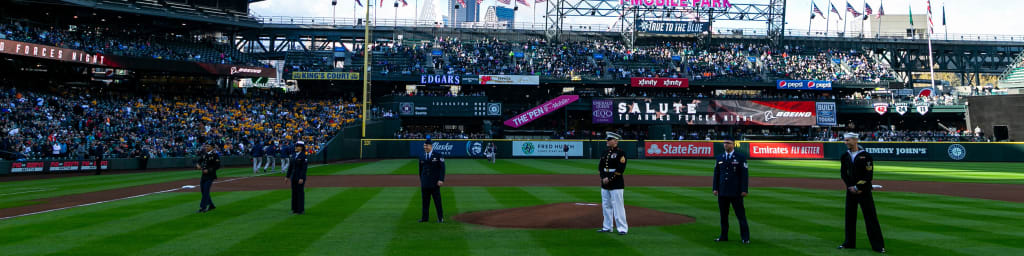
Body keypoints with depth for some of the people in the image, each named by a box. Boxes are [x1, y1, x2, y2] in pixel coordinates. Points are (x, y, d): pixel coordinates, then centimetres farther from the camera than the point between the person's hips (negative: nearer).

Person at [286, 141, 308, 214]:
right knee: (294, 192, 9)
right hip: (293, 176, 7)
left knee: (300, 192, -3)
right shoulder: (293, 155, 11)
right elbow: (290, 166, 15)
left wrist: (301, 178, -21)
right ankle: (295, 208, 17)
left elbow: (304, 168, -16)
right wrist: (287, 176, 13)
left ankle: (301, 209, 4)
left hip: (300, 177, -7)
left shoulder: (303, 156, -11)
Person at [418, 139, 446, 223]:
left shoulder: (438, 156, -2)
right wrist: (421, 181, 15)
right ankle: (425, 217, 15)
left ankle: (440, 218, 8)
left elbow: (442, 168, -5)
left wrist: (441, 180, -13)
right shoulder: (422, 157, 11)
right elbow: (420, 170, 18)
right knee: (425, 201, 6)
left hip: (435, 183, -4)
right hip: (424, 184, 4)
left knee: (437, 200, 0)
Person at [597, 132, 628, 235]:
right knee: (606, 206, 12)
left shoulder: (621, 153, -9)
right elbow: (600, 166, 14)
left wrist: (610, 178, -16)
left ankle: (623, 228, 0)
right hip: (604, 184, 8)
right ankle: (607, 227, 22)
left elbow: (620, 169, -16)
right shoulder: (605, 152, 13)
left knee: (618, 206, -7)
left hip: (616, 184, -8)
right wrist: (603, 178, -1)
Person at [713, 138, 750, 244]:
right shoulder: (719, 158, 12)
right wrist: (715, 188, 4)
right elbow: (716, 174, 13)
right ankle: (724, 236, 17)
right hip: (722, 192, 4)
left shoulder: (741, 158, 0)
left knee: (741, 215, -1)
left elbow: (744, 174, -4)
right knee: (723, 215, 9)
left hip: (736, 192, -4)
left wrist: (744, 190, -10)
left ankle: (745, 237, 5)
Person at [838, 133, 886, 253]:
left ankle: (878, 245, 1)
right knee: (849, 216, 10)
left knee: (870, 217, -4)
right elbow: (843, 173, 7)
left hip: (864, 191, -5)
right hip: (850, 191, 5)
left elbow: (868, 175, -12)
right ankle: (849, 243, 20)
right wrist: (851, 187, -5)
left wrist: (857, 188, -14)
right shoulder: (845, 156, 8)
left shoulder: (866, 156, -7)